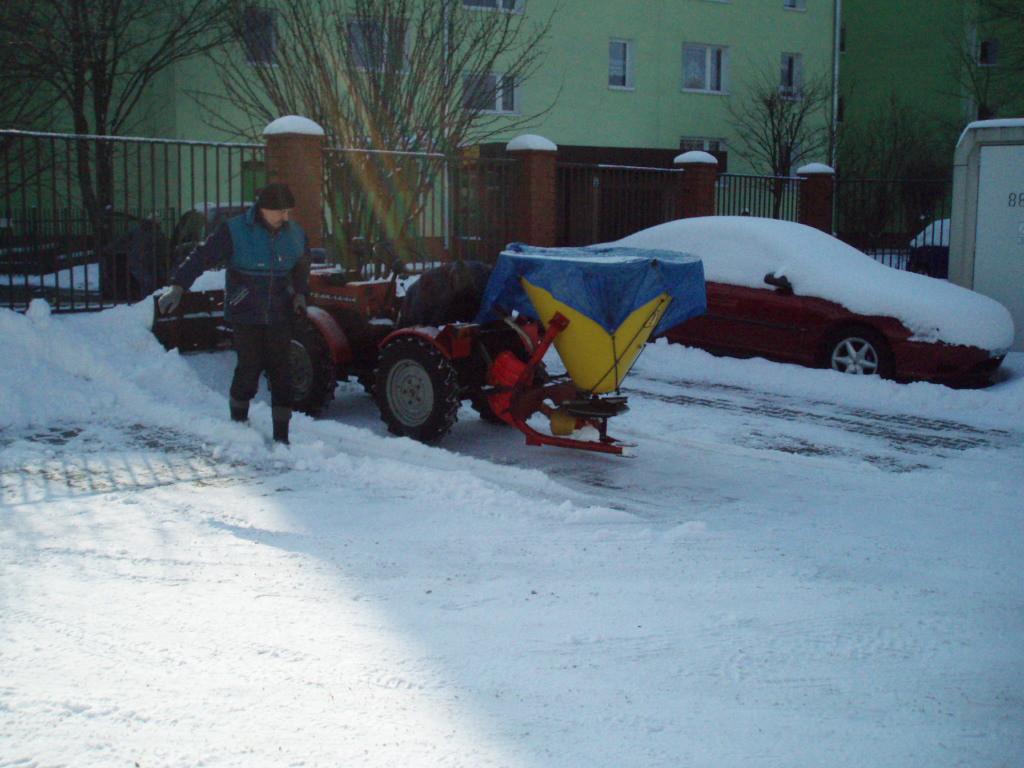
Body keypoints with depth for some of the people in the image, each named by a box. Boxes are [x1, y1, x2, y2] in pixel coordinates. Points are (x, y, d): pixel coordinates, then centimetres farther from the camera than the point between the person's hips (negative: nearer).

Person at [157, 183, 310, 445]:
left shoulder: (295, 235, 5)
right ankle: (238, 421, 24)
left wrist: (300, 295, 8)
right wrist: (177, 288, -20)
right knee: (249, 369, -1)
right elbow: (201, 258, -11)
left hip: (279, 316, 3)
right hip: (244, 315, -3)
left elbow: (301, 269, 23)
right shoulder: (234, 231, -10)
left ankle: (281, 435, 6)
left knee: (281, 374, 0)